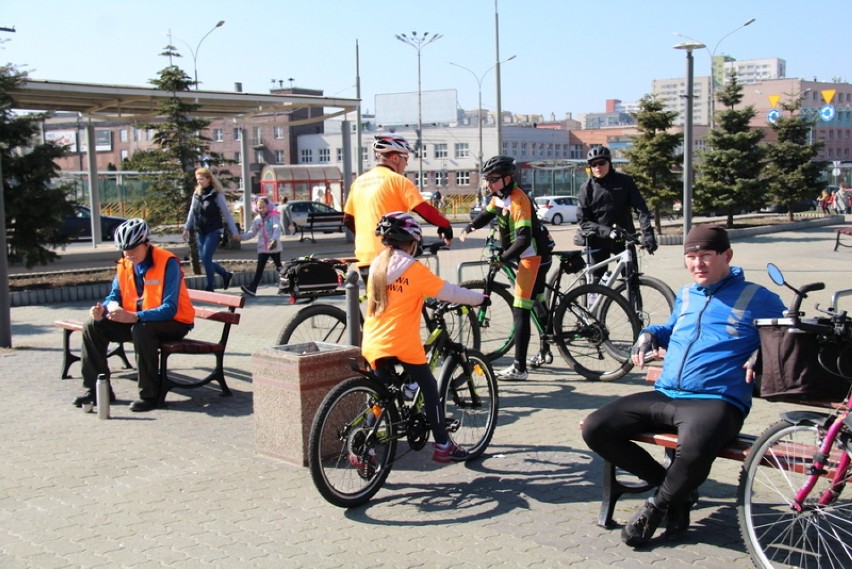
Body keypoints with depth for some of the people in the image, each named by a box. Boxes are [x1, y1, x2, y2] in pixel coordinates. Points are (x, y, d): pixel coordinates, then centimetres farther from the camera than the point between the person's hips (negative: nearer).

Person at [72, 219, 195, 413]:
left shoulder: (167, 263, -21)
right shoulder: (124, 265, 2)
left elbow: (169, 309, -28)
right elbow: (114, 296, 9)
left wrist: (134, 317, -41)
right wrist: (105, 309, -17)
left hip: (174, 322, -7)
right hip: (136, 321, 7)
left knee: (141, 330, -38)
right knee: (93, 327, -4)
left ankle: (149, 394, -25)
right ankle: (96, 389, 6)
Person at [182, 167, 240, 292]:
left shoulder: (217, 195, -8)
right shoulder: (196, 194, 8)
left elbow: (226, 213, -7)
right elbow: (192, 212, 18)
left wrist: (234, 231, -9)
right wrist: (186, 228, 19)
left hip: (214, 231, -6)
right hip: (200, 232, 6)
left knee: (206, 258, -11)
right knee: (204, 259, 6)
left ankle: (210, 286, 2)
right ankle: (226, 274, 26)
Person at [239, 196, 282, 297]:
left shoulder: (273, 216, -9)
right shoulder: (257, 219, 7)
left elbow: (277, 229, -24)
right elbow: (252, 232, 12)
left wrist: (274, 240, -40)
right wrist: (242, 236, -5)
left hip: (274, 248, -4)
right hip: (262, 248, 4)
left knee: (279, 267, 12)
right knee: (259, 269, -3)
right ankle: (252, 289, -11)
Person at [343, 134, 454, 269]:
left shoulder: (359, 182, 14)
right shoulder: (398, 180, -6)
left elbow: (347, 220, 21)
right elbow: (425, 211, -13)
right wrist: (446, 227, 1)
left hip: (364, 255, 6)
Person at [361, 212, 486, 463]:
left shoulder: (376, 266, 9)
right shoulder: (414, 269, -8)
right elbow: (449, 291, -5)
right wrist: (479, 298, 9)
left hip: (373, 345, 6)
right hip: (404, 344, -5)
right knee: (429, 388, 10)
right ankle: (442, 446, 15)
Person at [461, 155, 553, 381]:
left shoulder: (518, 200, -24)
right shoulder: (499, 196, 4)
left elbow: (524, 238, -32)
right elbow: (487, 213, 22)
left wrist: (503, 257, -39)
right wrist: (470, 227, 4)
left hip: (533, 255, -10)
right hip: (526, 255, 10)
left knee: (520, 310, -14)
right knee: (537, 302, 21)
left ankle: (519, 368, -15)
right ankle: (544, 351, 37)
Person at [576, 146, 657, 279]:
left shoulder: (624, 182, -3)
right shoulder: (587, 188, -2)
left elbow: (641, 208, -10)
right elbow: (583, 221, -7)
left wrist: (647, 234, -25)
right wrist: (607, 231, -21)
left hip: (624, 239, 0)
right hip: (599, 242, 0)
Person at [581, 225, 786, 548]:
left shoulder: (757, 299, 5)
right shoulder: (686, 295, 22)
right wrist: (649, 334, 16)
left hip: (715, 401, -6)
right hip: (663, 396, 7)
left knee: (694, 450, -40)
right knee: (594, 430, -8)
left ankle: (657, 505, -5)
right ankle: (678, 489, 6)